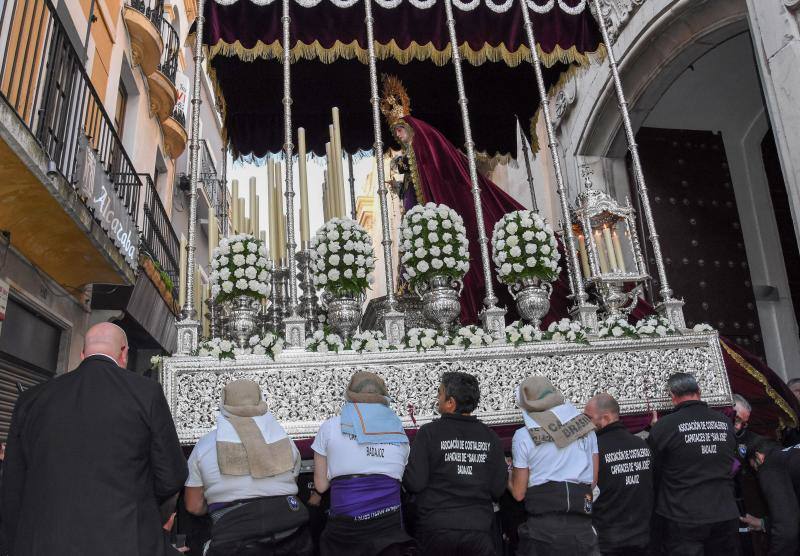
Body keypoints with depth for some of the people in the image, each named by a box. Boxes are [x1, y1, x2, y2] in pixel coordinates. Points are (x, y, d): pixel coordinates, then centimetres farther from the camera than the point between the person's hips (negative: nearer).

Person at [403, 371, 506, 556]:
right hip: (480, 528, 2)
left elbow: (414, 483, -13)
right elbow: (498, 489, 1)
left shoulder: (428, 433, -11)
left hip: (437, 528, -2)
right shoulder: (491, 437, -1)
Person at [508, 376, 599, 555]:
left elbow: (519, 493, -1)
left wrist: (508, 474, 19)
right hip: (582, 529, 3)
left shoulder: (523, 436, -4)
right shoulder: (586, 426, 7)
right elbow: (593, 480, 10)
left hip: (542, 528, -3)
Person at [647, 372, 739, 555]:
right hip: (726, 516, 5)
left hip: (684, 519, -4)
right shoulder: (726, 423, 2)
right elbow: (731, 466, 15)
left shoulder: (663, 426, -13)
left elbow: (652, 471, -5)